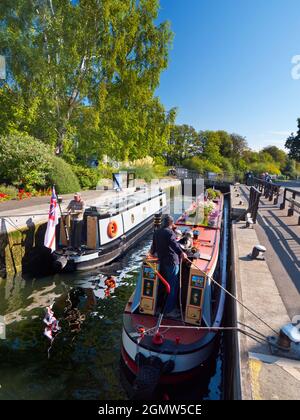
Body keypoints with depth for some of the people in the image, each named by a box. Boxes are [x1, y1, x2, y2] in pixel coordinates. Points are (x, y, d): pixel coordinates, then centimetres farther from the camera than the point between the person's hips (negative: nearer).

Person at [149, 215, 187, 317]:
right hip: (172, 262, -9)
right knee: (173, 287, 1)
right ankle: (169, 310, 7)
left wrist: (152, 251, 44)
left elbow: (154, 245, 23)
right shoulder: (169, 232, -15)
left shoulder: (156, 233, 11)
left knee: (167, 284, 23)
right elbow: (174, 243, -35)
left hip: (162, 262, 9)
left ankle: (171, 306, 36)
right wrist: (181, 252, -49)